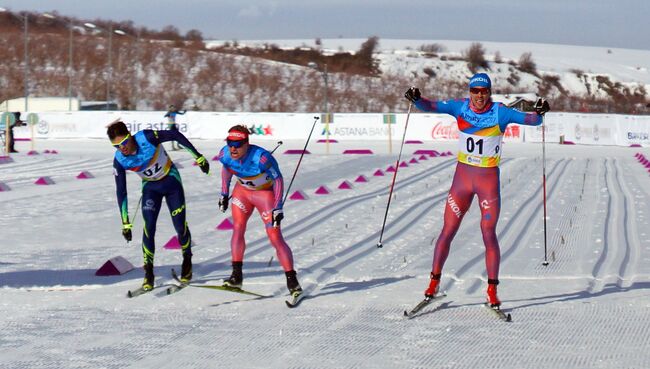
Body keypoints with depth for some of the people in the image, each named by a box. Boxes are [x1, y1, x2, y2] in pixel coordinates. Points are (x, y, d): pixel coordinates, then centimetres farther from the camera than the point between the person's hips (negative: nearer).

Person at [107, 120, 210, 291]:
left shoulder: (147, 138, -31)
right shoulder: (119, 161, -21)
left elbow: (176, 135, -17)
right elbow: (121, 191, -13)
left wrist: (198, 157, -12)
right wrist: (125, 222, -13)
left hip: (171, 180, -2)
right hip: (150, 187, 2)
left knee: (180, 225, -3)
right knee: (149, 226, -14)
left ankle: (187, 260, 24)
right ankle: (148, 273, -4)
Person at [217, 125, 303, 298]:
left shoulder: (261, 158, -36)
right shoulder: (225, 154, -20)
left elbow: (278, 179, -23)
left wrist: (278, 207, -23)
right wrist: (224, 194, 9)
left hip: (265, 193, -5)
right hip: (242, 191, 5)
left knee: (275, 238, -9)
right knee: (238, 229, -7)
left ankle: (292, 281, -4)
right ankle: (237, 275, -1)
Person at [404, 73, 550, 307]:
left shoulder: (500, 112, -9)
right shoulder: (460, 107, -3)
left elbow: (529, 120, -14)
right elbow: (431, 106, -11)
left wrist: (539, 113, -35)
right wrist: (416, 99, -31)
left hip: (489, 180, -2)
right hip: (462, 177, 2)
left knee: (488, 234, -4)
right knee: (448, 231, 5)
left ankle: (492, 290, 2)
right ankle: (434, 282, 16)